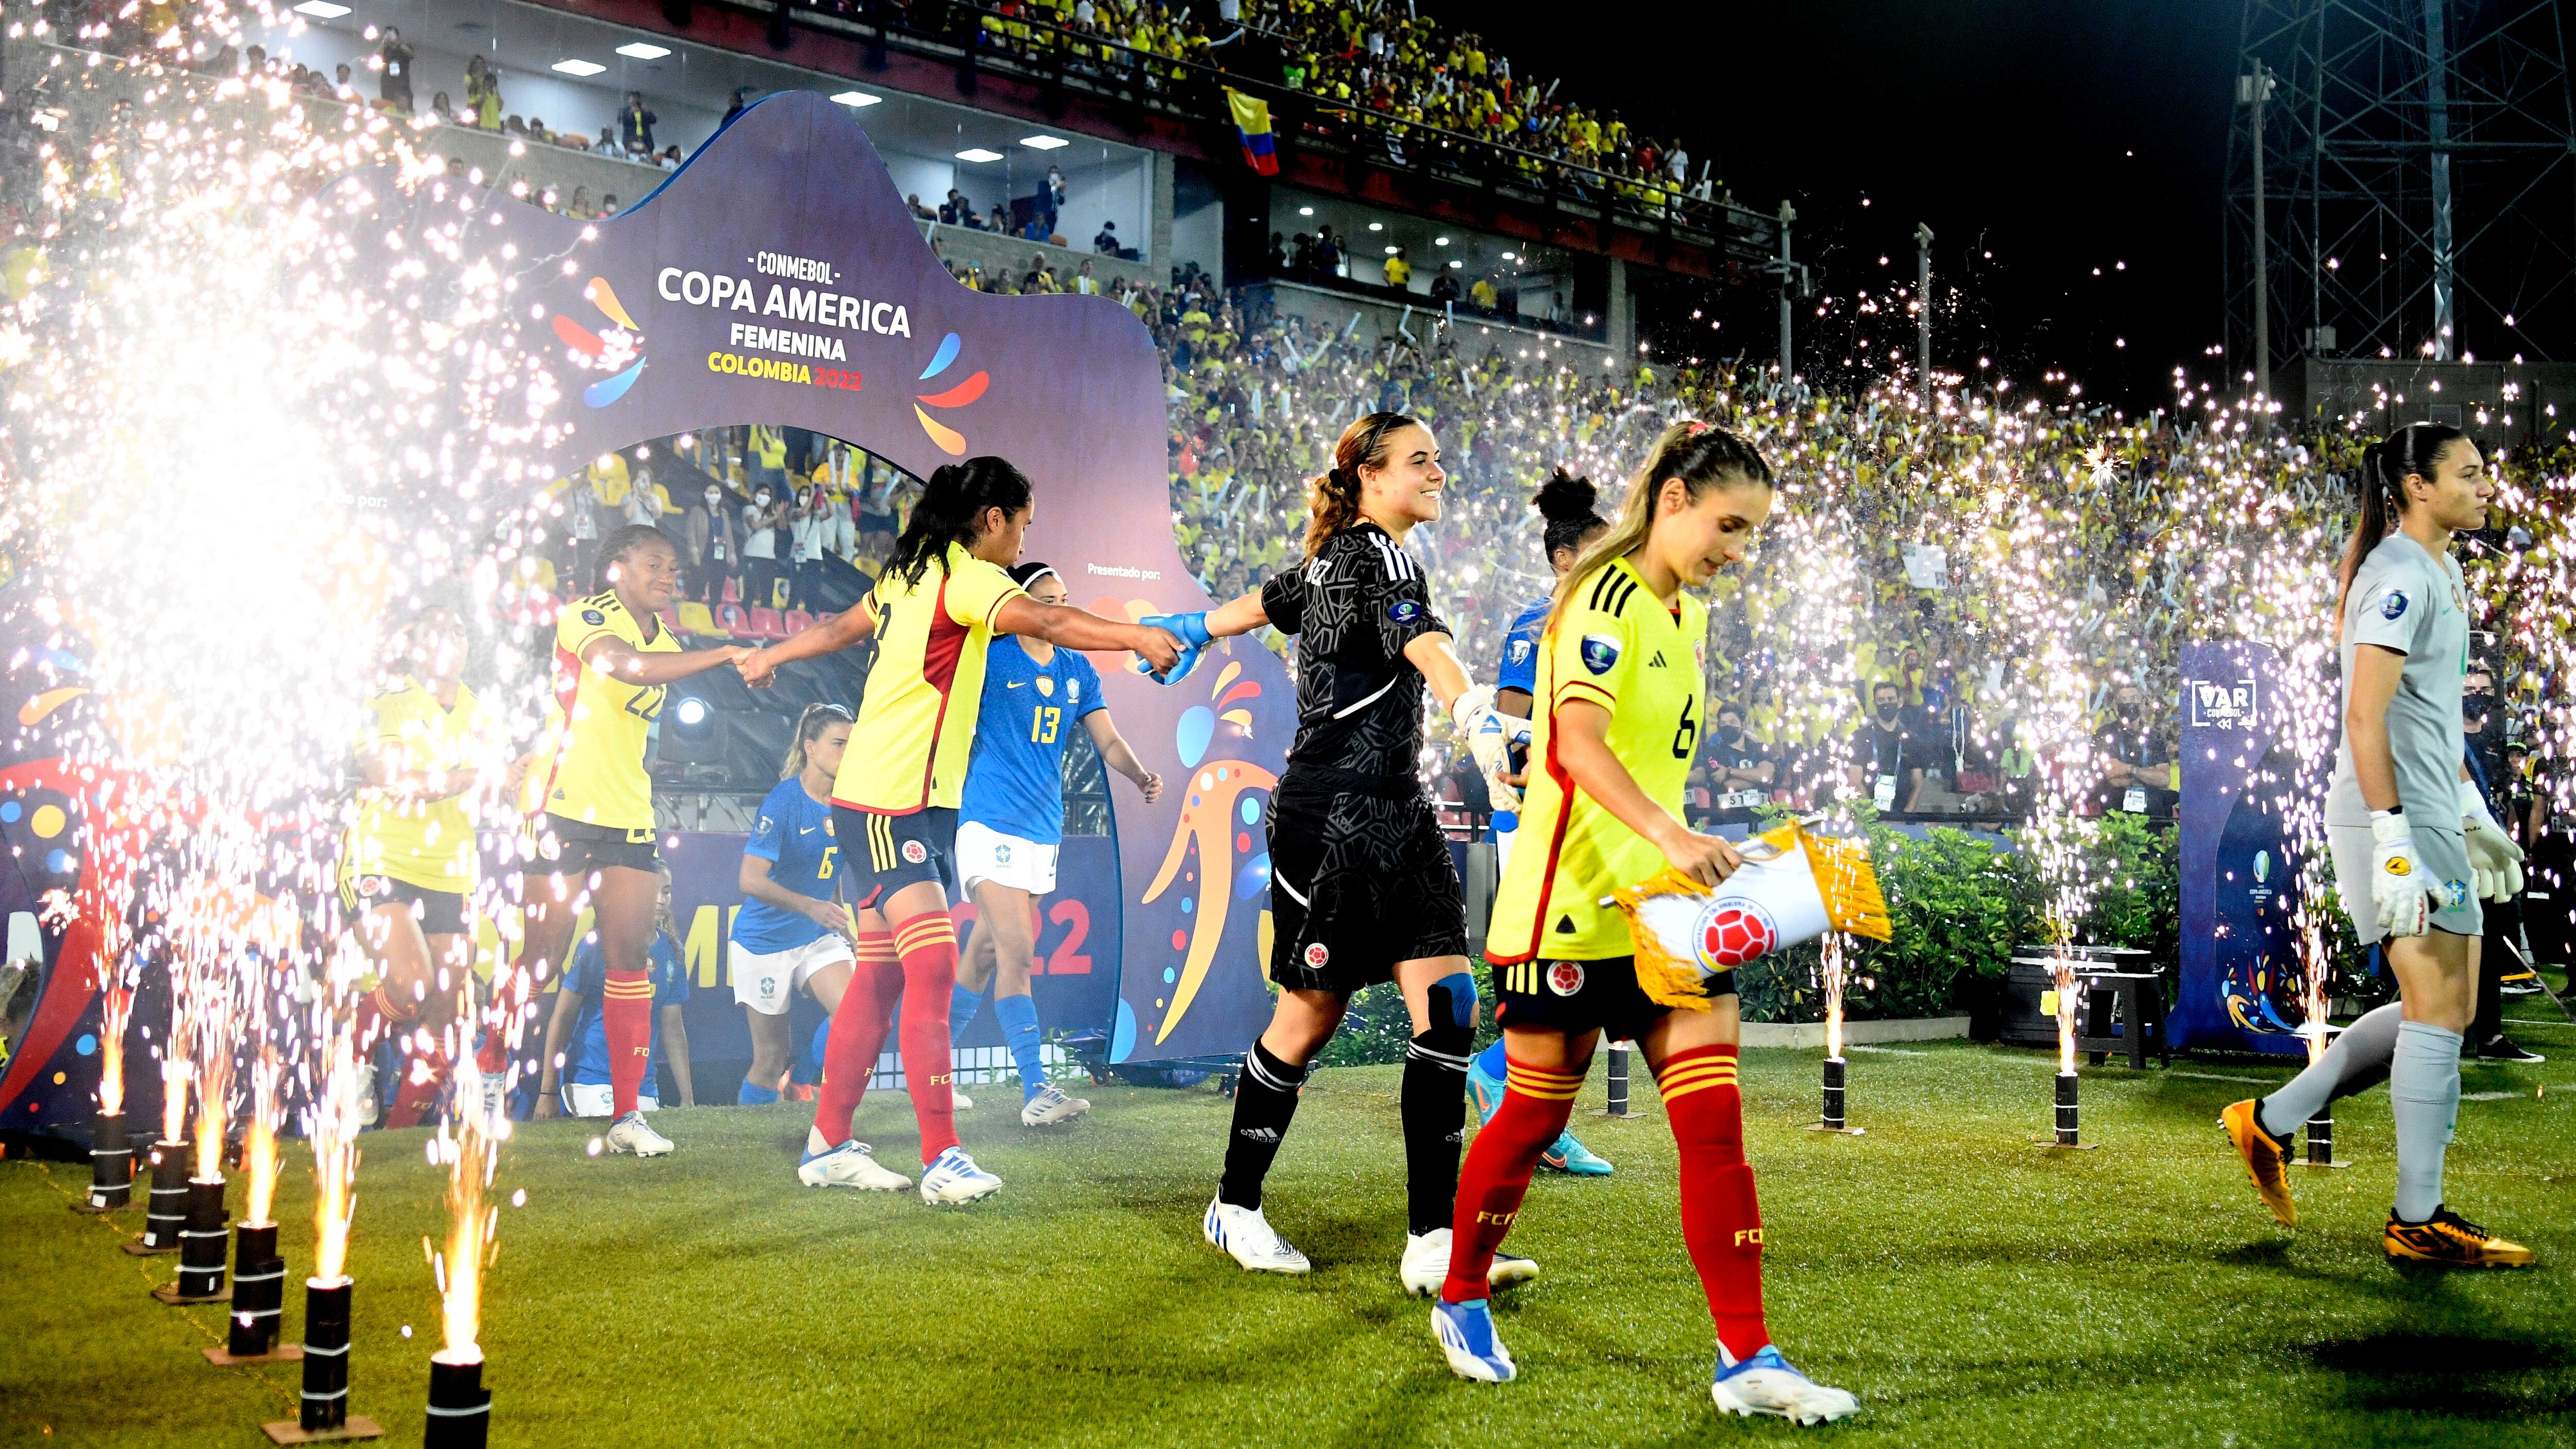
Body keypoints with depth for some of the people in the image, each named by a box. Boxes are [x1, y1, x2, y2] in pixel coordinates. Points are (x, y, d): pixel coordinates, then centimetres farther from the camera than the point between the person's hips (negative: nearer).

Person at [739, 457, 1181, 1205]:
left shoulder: (912, 573, 16)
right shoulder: (965, 577, -12)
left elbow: (841, 627, 31)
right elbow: (1048, 622, -29)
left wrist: (769, 657, 46)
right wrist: (1137, 635, -35)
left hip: (914, 805, 10)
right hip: (889, 805, -10)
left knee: (882, 975, 11)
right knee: (933, 965, -15)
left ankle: (827, 1144, 18)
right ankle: (942, 1158, -16)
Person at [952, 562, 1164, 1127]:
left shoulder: (1079, 671, 12)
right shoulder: (990, 659, -5)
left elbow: (1108, 740, 7)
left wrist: (1140, 776, -12)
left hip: (1044, 828, 6)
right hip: (991, 821, -6)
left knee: (985, 953, 13)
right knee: (1017, 953, -16)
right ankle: (1036, 1091, -18)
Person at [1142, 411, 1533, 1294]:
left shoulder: (1335, 559, 14)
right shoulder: (1375, 556, -13)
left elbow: (1262, 602, 33)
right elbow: (1422, 641, -34)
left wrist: (1193, 632, 53)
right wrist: (1475, 714, -52)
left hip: (1394, 819, 9)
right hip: (1332, 817, -9)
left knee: (1447, 1005, -5)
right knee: (1310, 1015, 3)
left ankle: (1433, 1239, -6)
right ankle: (1235, 1207, 23)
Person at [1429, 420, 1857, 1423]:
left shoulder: (1690, 617, 14)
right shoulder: (1606, 598, -13)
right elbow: (1578, 739, -28)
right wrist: (1666, 834, -41)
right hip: (1570, 902, -7)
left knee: (1714, 1121, -2)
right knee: (1535, 1118, 6)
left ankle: (1745, 1357, 1)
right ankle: (1460, 1300, 29)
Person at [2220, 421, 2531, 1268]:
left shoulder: (2442, 572, 18)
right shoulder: (2398, 575, -14)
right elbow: (2365, 717, -22)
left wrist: (2473, 817, 25)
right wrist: (2394, 843, -26)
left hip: (2432, 822, 10)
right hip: (2397, 822, -10)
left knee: (2438, 1012, 12)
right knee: (2439, 1012, -5)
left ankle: (2270, 1122, 19)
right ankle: (2418, 1223, 5)